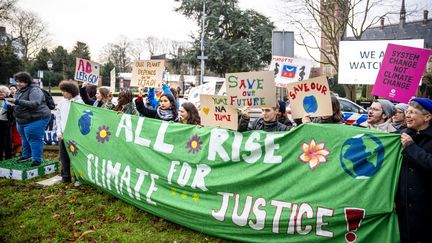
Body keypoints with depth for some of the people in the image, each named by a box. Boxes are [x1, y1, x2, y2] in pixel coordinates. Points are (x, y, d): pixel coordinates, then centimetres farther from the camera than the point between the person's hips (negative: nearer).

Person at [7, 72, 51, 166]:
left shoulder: (34, 90, -17)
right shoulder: (19, 91, 10)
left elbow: (35, 104, -31)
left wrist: (17, 101, -33)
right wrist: (12, 103, 1)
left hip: (36, 119, -9)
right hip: (21, 121, 9)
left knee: (34, 140, -5)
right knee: (25, 139, 22)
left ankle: (37, 160, 5)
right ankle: (26, 155, 39)